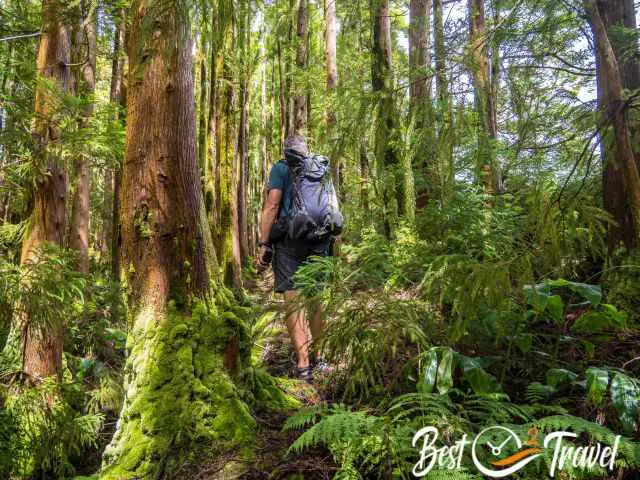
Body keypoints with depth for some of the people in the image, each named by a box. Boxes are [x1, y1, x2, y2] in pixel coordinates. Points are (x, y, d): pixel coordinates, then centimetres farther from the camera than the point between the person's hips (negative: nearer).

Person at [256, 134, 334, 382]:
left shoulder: (281, 168, 1)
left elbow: (271, 206, -9)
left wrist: (263, 244, -9)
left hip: (290, 240, -5)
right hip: (319, 241, 5)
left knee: (292, 298, -6)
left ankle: (303, 365, -14)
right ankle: (316, 358, 23)